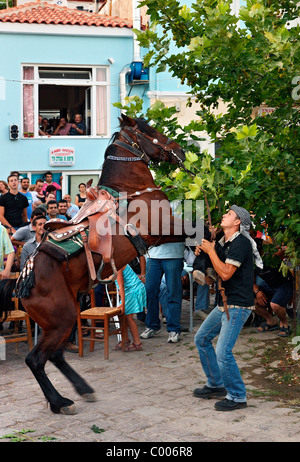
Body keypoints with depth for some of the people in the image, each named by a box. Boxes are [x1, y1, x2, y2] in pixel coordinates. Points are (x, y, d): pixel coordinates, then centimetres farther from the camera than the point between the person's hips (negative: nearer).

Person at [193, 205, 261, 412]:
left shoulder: (241, 243, -17)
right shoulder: (223, 242, 12)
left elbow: (225, 273, -24)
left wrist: (211, 250, -14)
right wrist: (203, 250, 8)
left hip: (238, 305, -10)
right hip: (224, 304, 10)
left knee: (223, 352, -14)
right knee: (202, 339, 16)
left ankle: (238, 397, 3)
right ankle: (216, 385, 28)